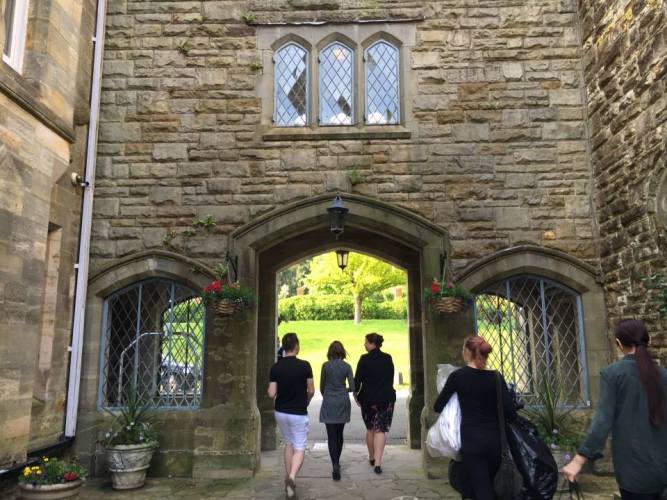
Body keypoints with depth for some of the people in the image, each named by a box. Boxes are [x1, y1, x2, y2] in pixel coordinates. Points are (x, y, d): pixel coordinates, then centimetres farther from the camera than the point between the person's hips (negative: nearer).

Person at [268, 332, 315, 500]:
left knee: (289, 444, 22)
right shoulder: (304, 365, -13)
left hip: (281, 412, 4)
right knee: (299, 448, 4)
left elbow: (271, 394, -8)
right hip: (298, 413, -3)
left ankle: (288, 478, 24)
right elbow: (311, 391, -5)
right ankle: (292, 478, -19)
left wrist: (269, 389, 14)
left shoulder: (276, 367, -7)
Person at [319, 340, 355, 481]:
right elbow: (352, 387, -4)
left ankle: (335, 465, -13)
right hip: (343, 402, 3)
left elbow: (322, 386, 2)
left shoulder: (326, 366, -6)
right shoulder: (347, 366, -2)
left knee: (331, 435, -1)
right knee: (339, 434, 18)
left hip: (329, 403, -2)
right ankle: (337, 462, 29)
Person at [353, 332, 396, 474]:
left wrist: (355, 393, 8)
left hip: (368, 398, -2)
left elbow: (358, 378, -7)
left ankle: (372, 457, 30)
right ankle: (377, 462, -9)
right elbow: (391, 378, 9)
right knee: (380, 430, 1)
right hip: (386, 398, 2)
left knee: (370, 429, 17)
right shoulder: (388, 359, 1)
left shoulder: (364, 359, -11)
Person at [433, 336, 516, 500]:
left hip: (471, 439, -3)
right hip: (494, 439, 4)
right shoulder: (496, 377, 0)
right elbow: (511, 413, -7)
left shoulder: (458, 376, -5)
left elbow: (437, 407, 2)